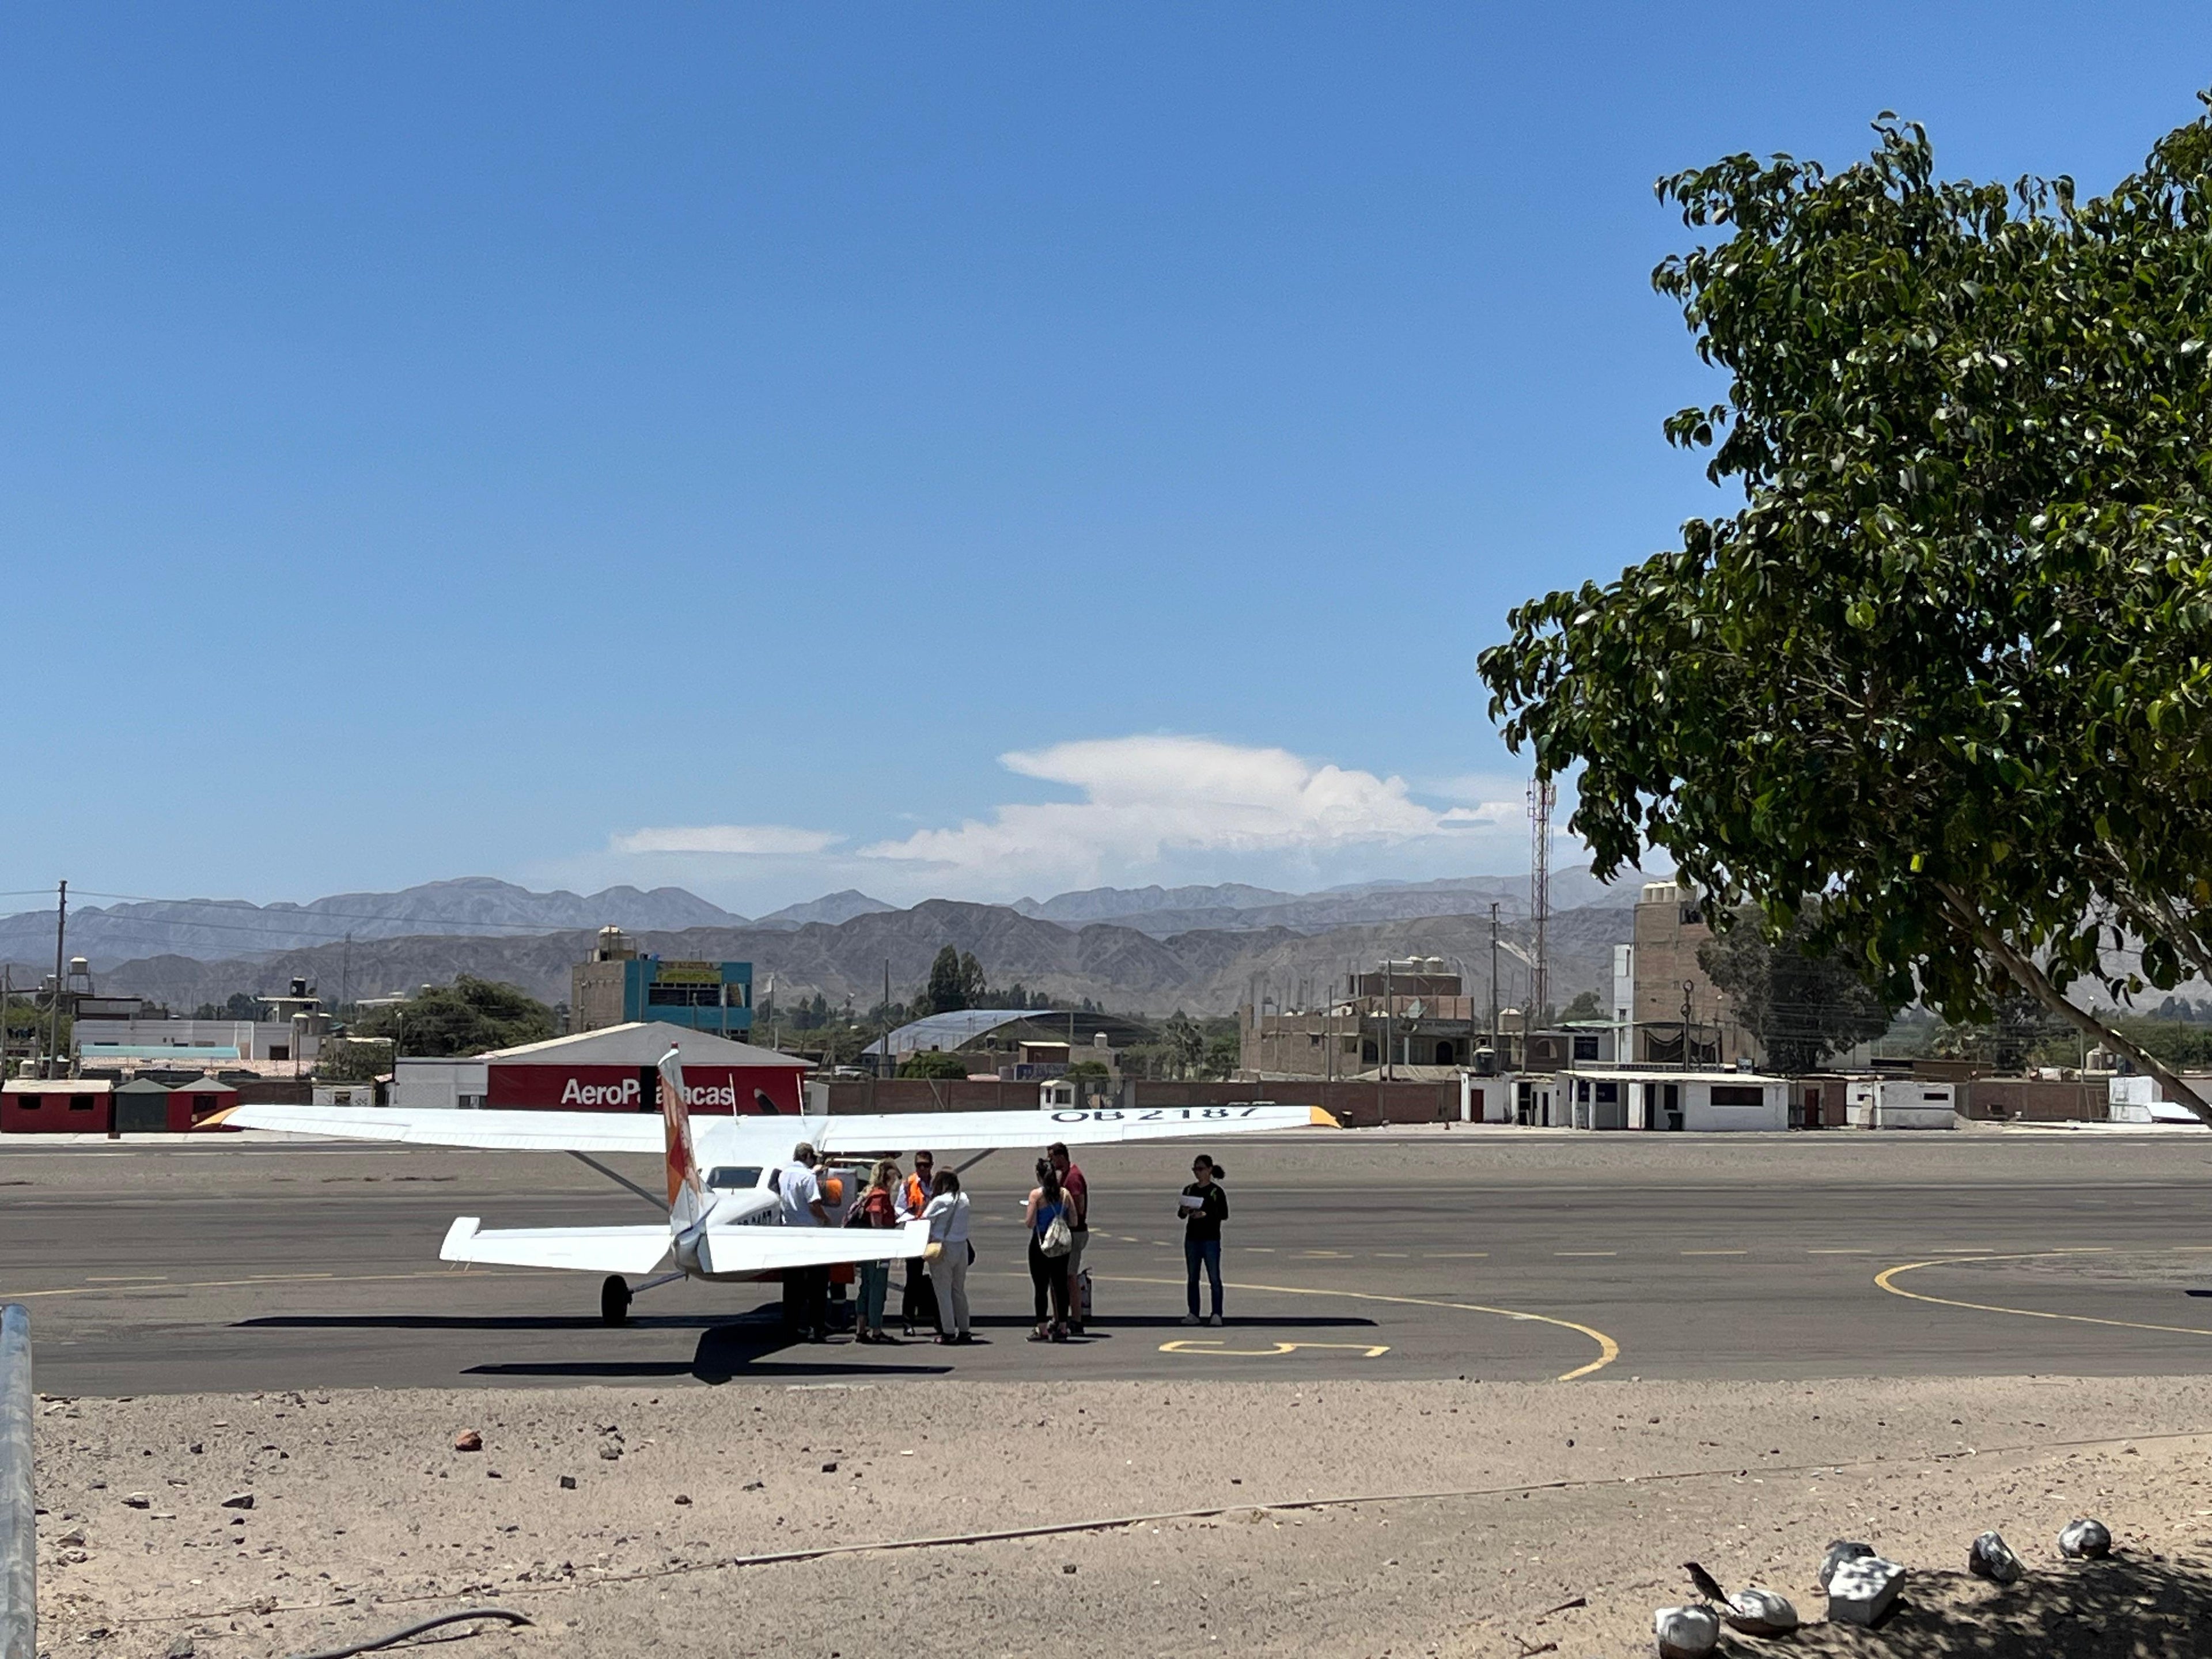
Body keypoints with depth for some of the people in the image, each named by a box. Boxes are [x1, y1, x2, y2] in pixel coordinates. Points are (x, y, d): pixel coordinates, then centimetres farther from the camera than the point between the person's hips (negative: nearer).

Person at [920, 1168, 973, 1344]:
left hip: (942, 1248, -6)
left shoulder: (939, 1201, -13)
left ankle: (948, 1332, 0)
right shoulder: (964, 1199, 4)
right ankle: (964, 1331, 18)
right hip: (962, 1247, 6)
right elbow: (961, 1222, 10)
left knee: (943, 1291, 1)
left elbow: (925, 1222, -9)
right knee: (959, 1290, 15)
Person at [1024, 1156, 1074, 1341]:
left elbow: (1030, 1223, -14)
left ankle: (1042, 1330, 1)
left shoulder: (1036, 1194, -11)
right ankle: (1062, 1328, 11)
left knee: (1041, 1288, 2)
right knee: (1061, 1286, 9)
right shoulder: (1064, 1193, 0)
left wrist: (1026, 1214, 7)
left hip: (1040, 1244, -4)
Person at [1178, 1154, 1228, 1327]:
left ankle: (1217, 1314, -3)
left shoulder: (1216, 1191, -3)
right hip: (1192, 1238, 5)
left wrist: (1206, 1214, -21)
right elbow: (1181, 1214, 13)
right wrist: (1184, 1211, -10)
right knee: (1193, 1278, 7)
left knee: (1214, 1278, -4)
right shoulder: (1189, 1190, 11)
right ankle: (1193, 1314, 11)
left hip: (1211, 1239, -5)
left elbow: (1224, 1215, -8)